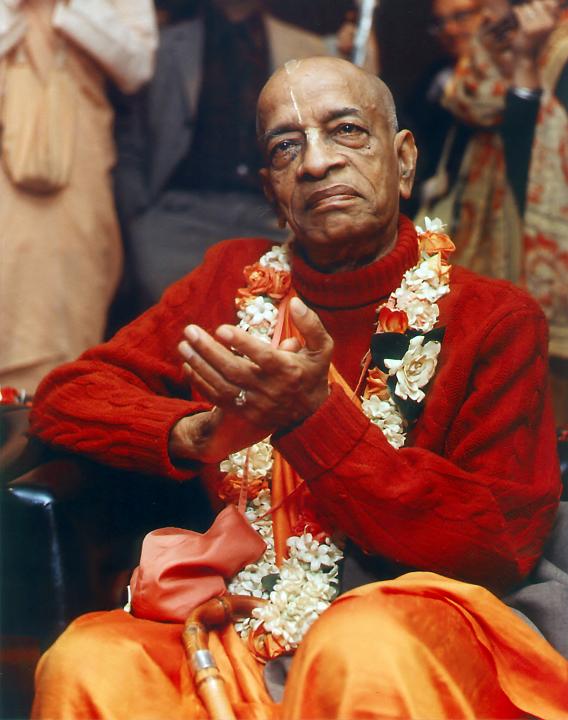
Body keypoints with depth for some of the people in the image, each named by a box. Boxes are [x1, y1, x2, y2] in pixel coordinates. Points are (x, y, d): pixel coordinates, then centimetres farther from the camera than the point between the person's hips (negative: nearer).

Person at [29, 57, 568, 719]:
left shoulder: (496, 320, 3)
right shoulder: (234, 279, 13)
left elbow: (501, 547, -6)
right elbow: (63, 397, 12)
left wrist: (314, 420, -17)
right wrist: (197, 432, -10)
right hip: (233, 640, 3)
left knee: (356, 647, -37)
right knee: (87, 665, -28)